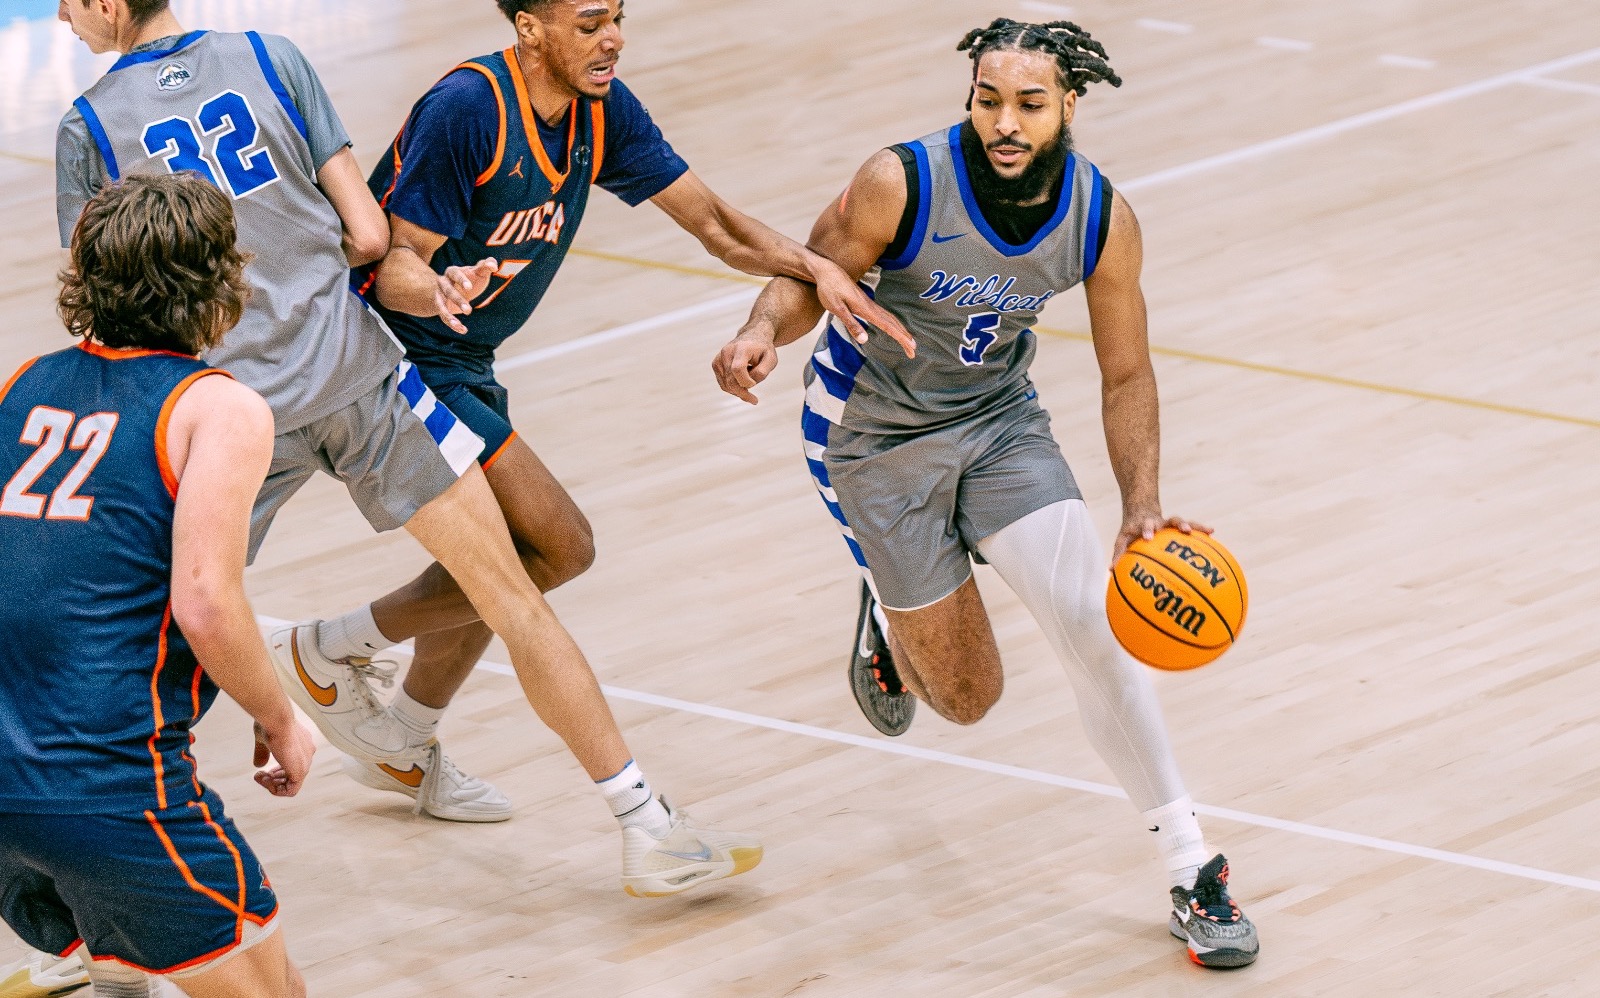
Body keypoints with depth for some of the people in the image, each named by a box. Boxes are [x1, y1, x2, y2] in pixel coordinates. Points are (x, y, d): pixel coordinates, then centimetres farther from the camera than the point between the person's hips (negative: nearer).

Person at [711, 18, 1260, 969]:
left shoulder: (1103, 219, -17)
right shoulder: (902, 185, -28)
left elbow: (1127, 374, -5)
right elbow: (809, 280, -13)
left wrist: (1143, 507, -17)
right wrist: (762, 332, -37)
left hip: (1000, 419, 2)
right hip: (875, 434, -2)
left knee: (1094, 624, -16)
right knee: (968, 696, 4)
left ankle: (1194, 870, -4)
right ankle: (889, 620, 42)